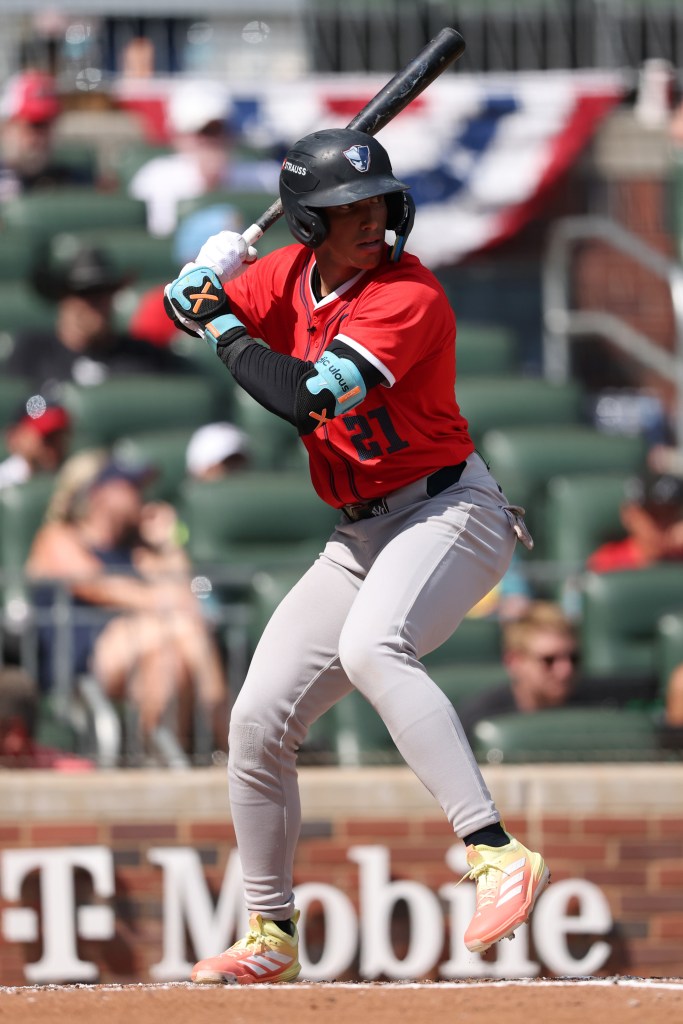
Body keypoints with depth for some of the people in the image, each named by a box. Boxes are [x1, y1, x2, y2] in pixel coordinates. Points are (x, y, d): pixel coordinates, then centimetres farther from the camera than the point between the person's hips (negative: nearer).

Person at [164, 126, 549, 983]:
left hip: (448, 511, -8)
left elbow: (306, 397, -28)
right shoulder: (294, 274, 4)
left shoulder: (409, 299, -19)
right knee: (257, 720, 5)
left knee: (371, 647, -38)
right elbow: (188, 306, 19)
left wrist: (227, 333, -13)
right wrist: (204, 282, -5)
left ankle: (496, 854, -46)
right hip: (361, 536, 8)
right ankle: (270, 937, 20)